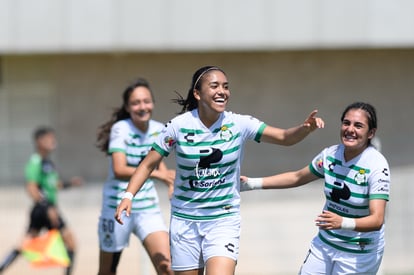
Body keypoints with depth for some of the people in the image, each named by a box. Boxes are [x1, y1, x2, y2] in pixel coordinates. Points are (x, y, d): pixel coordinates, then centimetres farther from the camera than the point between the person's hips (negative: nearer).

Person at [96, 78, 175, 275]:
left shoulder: (158, 130, 0)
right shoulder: (121, 129, -16)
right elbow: (119, 170, -29)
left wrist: (171, 182, 2)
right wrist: (158, 174, -37)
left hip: (148, 209, 4)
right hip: (117, 208, -4)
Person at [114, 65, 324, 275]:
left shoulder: (239, 124, -7)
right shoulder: (179, 126, -9)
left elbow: (285, 137, -12)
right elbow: (148, 164, -3)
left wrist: (305, 128, -32)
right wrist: (128, 196, -15)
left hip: (224, 220, -1)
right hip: (185, 220, 1)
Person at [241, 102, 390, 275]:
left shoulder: (376, 166, -21)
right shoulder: (330, 155, -3)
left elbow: (377, 220, -30)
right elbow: (297, 177, 15)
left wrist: (343, 223, -48)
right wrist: (252, 183, 12)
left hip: (360, 253, -5)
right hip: (324, 243, 5)